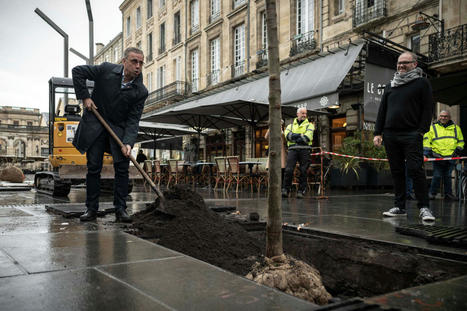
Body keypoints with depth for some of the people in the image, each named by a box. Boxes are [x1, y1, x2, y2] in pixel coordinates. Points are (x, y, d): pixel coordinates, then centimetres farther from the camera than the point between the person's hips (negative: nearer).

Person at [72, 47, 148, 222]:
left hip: (119, 129, 1)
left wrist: (128, 143, -25)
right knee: (93, 168, 1)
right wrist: (84, 96, -7)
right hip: (95, 125, 0)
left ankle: (120, 209, 3)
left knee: (122, 168, -7)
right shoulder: (106, 70, -11)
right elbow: (77, 71, 1)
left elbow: (133, 120, -11)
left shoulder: (141, 92, -10)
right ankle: (91, 209, 11)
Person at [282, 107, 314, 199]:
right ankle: (286, 190, -5)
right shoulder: (290, 126, 21)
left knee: (303, 171, -4)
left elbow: (308, 137, -5)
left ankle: (301, 191, 2)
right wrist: (301, 135, -8)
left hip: (304, 150, -1)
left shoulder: (309, 125, 15)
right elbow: (287, 135, -1)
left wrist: (295, 138, -3)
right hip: (292, 149, 1)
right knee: (288, 170, -12)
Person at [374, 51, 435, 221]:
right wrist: (378, 133, 10)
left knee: (415, 170, -10)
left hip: (411, 135, -5)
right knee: (397, 172, 6)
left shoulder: (422, 83, 7)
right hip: (390, 135, 5)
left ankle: (424, 207, -2)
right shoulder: (390, 86, 20)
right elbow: (382, 111, 19)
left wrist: (421, 131, -11)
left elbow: (428, 109, -1)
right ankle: (400, 207, 12)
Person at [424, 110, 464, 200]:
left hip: (451, 157, 3)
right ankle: (432, 193, 7)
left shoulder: (456, 128, 15)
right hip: (437, 156, -2)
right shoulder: (433, 127, 8)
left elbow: (461, 141, 20)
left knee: (447, 176, 6)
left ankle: (448, 194, 14)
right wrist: (427, 152, -7)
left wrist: (458, 150, 4)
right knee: (437, 176, -5)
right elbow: (426, 140, 3)